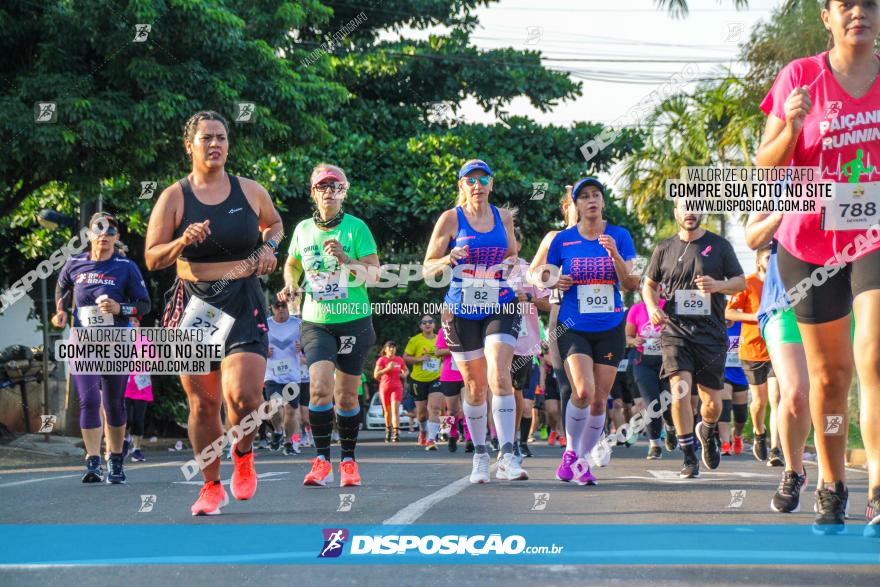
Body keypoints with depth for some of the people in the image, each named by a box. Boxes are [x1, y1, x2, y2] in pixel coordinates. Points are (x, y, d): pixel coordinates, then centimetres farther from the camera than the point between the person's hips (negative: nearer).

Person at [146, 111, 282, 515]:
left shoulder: (250, 191, 6)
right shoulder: (174, 197, 0)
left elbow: (274, 224, 27)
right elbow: (152, 259, -1)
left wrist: (268, 246, 6)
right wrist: (182, 242, -20)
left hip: (244, 304, 0)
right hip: (194, 306, 0)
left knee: (243, 395, -17)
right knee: (202, 403, 3)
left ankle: (243, 455, 15)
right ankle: (212, 487, 20)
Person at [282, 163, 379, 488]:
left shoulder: (356, 227, -4)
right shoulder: (303, 229, 6)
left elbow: (374, 271, -8)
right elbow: (292, 264, 23)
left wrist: (346, 259, -23)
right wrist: (290, 283, 3)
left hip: (353, 320, -1)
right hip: (316, 322, 1)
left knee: (346, 396, 5)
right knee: (319, 387, -17)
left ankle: (348, 460, 21)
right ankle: (322, 461, -11)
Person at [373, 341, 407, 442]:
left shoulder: (399, 360, 6)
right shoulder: (382, 360, -3)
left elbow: (406, 370, 24)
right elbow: (376, 375, -10)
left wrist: (404, 374, 0)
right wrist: (387, 368, -21)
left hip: (397, 387, 0)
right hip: (384, 387, 0)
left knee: (395, 409, -16)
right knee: (387, 411, 11)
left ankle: (396, 433, -24)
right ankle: (388, 431, 32)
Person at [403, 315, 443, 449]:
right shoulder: (415, 340, -3)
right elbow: (405, 357, -3)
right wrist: (420, 359, -17)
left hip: (436, 379, 1)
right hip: (419, 379, -1)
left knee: (434, 408, -16)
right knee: (421, 411, 9)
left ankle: (431, 439, -18)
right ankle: (423, 431, 40)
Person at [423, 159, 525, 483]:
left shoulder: (504, 217, 8)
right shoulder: (450, 218, -1)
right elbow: (428, 268, -1)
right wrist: (448, 260, -19)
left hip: (501, 308, 1)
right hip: (462, 311, -1)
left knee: (499, 377, -16)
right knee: (475, 387, 4)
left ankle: (507, 457, -18)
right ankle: (480, 456, 20)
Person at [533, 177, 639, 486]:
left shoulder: (619, 236, 3)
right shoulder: (563, 239, 1)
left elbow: (631, 284, -3)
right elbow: (535, 273, 12)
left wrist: (615, 254, -18)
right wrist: (553, 282, -9)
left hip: (610, 329, 2)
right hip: (574, 329, -2)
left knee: (600, 400, 3)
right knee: (584, 391, -20)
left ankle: (583, 460, 19)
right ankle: (571, 452, 1)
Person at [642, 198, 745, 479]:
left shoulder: (719, 245, 6)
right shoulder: (664, 249, 9)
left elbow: (741, 282, 10)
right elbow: (649, 284, 20)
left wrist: (718, 285, -11)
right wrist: (652, 307, 0)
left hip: (711, 332, 0)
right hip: (675, 330, 0)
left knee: (712, 402, 2)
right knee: (680, 391, -17)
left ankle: (707, 432, 38)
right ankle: (690, 458, -5)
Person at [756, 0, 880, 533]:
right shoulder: (800, 76, -1)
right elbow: (767, 165, 0)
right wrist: (792, 127, -19)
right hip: (811, 242, 0)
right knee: (829, 373, 9)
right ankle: (832, 490, 22)